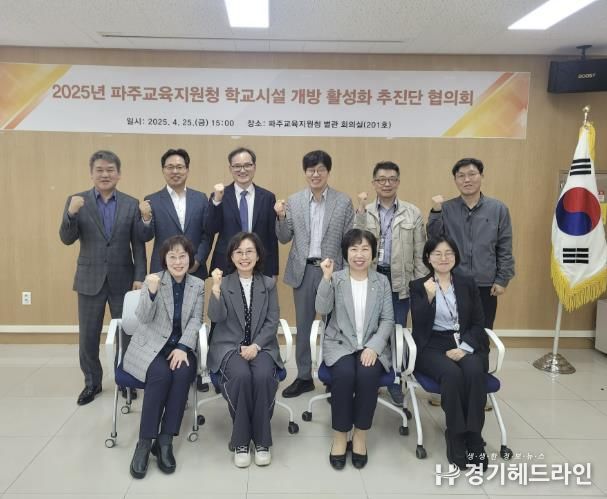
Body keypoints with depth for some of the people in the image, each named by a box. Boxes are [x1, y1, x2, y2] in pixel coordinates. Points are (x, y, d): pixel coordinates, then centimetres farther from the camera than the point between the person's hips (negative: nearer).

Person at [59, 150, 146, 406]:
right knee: (88, 336, 8)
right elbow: (67, 239, -6)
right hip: (90, 279, 0)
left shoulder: (131, 204, 1)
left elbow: (138, 244, 0)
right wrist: (71, 213, -23)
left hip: (123, 279, 0)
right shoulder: (77, 201, 1)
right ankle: (92, 382, 27)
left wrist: (139, 277, -7)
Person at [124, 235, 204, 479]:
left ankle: (165, 440, -21)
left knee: (183, 373, -30)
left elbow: (196, 320, -2)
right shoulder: (152, 280, -2)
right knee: (161, 374, -32)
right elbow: (143, 318, -13)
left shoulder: (198, 285, 5)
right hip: (151, 345, -2)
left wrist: (183, 347, -19)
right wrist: (151, 292, -32)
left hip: (181, 346, 2)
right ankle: (145, 442, -20)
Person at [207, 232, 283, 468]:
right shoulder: (223, 283, 5)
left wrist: (256, 345, -12)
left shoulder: (269, 284, 9)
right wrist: (216, 288, -24)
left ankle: (262, 440, -13)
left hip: (261, 346, 1)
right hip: (229, 346, -1)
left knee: (263, 376, -30)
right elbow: (216, 317, -9)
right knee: (241, 376, -31)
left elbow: (272, 322, 3)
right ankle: (241, 440, -13)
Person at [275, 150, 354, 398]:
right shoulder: (293, 201, 5)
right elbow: (284, 239, 6)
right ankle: (304, 377, 24)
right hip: (303, 270, 2)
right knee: (303, 325, 11)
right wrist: (281, 217, -11)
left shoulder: (344, 202, -1)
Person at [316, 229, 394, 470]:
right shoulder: (336, 279, 3)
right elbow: (322, 310, -11)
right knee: (344, 374, -30)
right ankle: (340, 435, -11)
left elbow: (388, 320, 2)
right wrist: (326, 278, -22)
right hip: (340, 344, -1)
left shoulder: (382, 281, 6)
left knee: (367, 375, -29)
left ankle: (360, 435, -9)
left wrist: (374, 346, -13)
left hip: (372, 345, 1)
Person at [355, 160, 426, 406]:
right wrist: (361, 210, -15)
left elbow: (420, 253, 4)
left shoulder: (413, 213, 4)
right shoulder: (363, 212, 5)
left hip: (400, 281, 0)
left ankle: (394, 382, 21)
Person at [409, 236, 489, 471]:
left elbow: (478, 322, 6)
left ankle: (473, 438, -21)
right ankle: (456, 438, -18)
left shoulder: (467, 283, 13)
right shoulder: (418, 286, 6)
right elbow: (419, 325, -6)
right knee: (452, 374, -33)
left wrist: (464, 347, -11)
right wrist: (429, 297, -21)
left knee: (474, 372, -31)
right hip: (433, 346, -2)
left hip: (466, 344, 2)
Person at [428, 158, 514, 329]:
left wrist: (502, 280, -2)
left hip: (486, 285, 1)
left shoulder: (498, 208, -1)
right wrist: (435, 211, -16)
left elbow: (505, 249, 2)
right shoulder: (446, 208, -1)